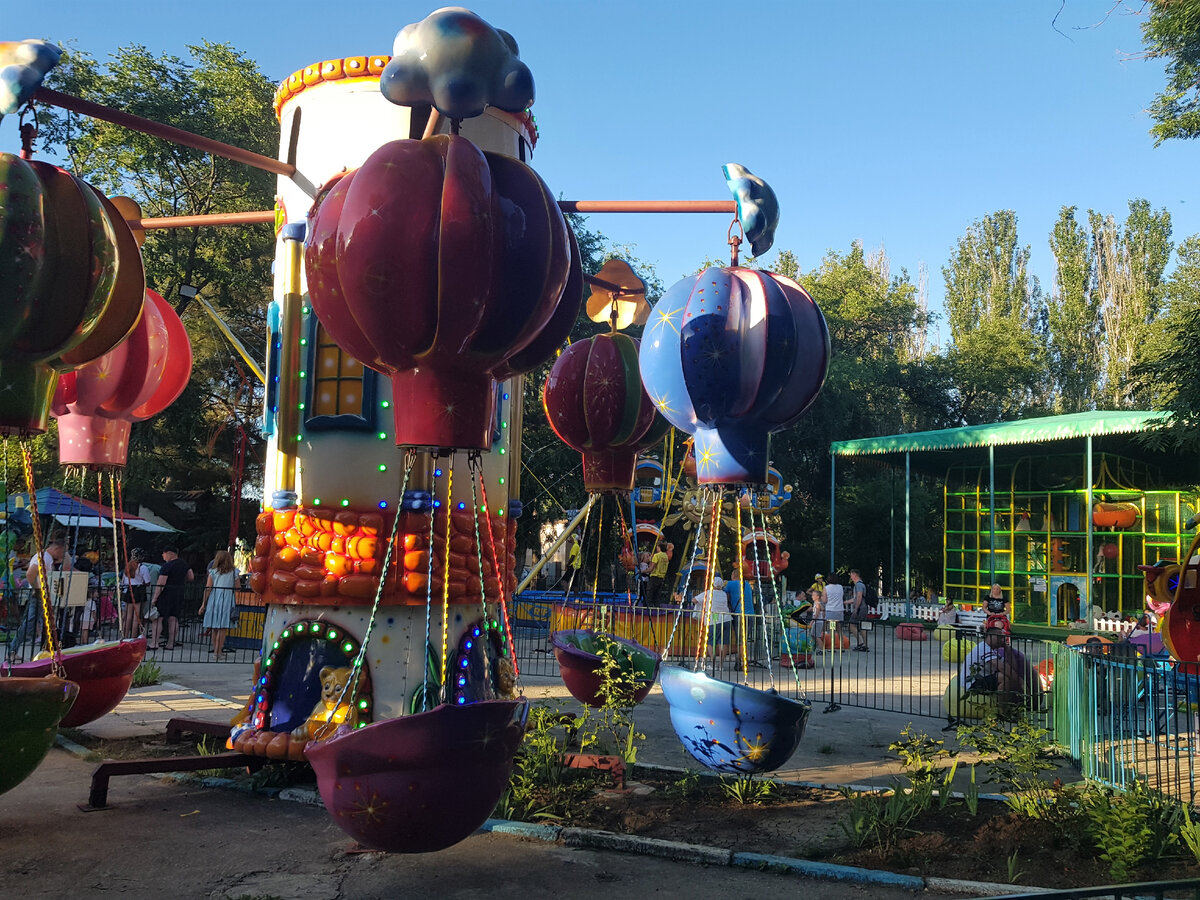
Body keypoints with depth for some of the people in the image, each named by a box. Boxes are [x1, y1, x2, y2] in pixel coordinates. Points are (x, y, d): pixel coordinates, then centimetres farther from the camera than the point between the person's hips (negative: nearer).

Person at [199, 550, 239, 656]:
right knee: (223, 628, -1)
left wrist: (203, 604, 6)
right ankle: (219, 651, -5)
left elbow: (208, 588, 3)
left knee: (214, 628, 9)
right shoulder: (234, 572, 4)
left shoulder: (213, 571, 4)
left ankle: (215, 649, 14)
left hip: (213, 600, 2)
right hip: (227, 601, -2)